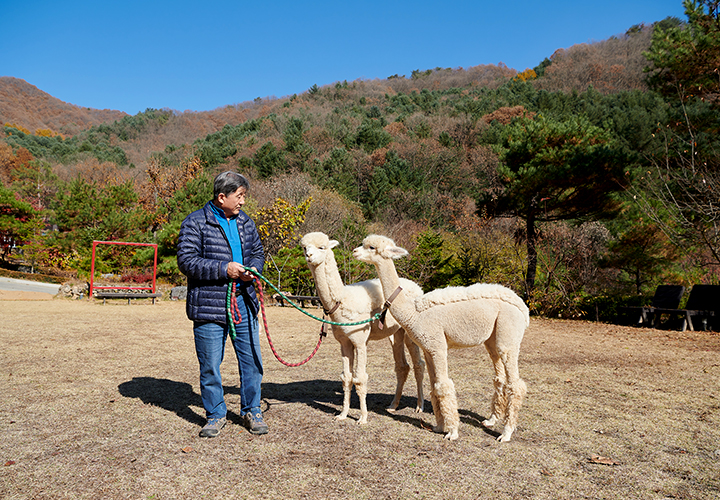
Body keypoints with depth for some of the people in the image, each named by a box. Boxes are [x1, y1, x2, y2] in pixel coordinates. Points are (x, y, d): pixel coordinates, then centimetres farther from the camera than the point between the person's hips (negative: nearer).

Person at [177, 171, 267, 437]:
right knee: (210, 365, 6)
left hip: (244, 302, 5)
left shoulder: (245, 221, 11)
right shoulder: (195, 223, -7)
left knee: (251, 360, 8)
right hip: (209, 305, -4)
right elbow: (186, 261, -13)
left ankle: (251, 411, 25)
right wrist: (223, 268, -20)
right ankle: (216, 415, 25)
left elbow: (258, 251, 20)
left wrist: (253, 268, -3)